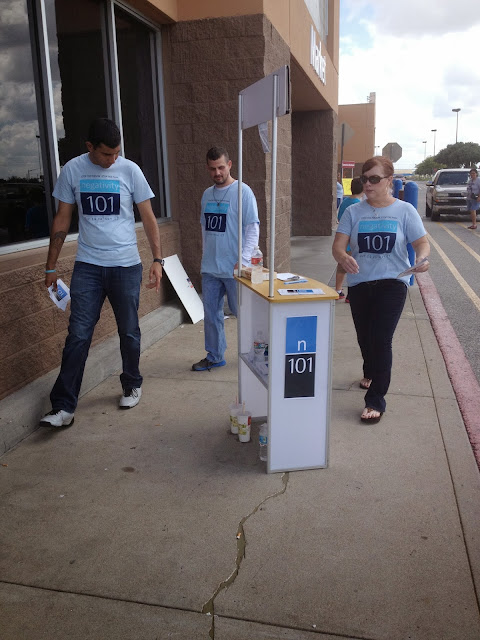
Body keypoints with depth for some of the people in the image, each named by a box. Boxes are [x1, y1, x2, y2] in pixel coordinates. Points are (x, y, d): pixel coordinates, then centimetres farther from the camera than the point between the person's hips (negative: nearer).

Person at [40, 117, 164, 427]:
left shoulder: (129, 170, -1)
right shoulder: (73, 170, 2)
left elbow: (148, 218, 2)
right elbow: (62, 219, 7)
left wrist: (158, 259, -6)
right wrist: (51, 265, 6)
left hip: (126, 265, 0)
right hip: (88, 266, 1)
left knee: (129, 332, 9)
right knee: (78, 335, -4)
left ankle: (132, 385, 31)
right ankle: (64, 407, 1)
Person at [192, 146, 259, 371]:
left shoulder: (243, 191, -8)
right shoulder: (207, 194, 11)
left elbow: (253, 228, -11)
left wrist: (243, 260, -19)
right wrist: (206, 254, 16)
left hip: (234, 268, -6)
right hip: (209, 268, 6)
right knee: (211, 314, 11)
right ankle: (214, 356, 25)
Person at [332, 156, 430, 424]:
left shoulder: (405, 211, -3)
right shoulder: (353, 212, 1)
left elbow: (422, 243, -4)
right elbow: (338, 246, -7)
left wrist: (422, 258, -28)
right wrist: (344, 257, -31)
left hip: (392, 283, -3)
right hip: (359, 283, 3)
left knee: (381, 340, -10)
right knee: (364, 338, 18)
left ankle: (376, 400, 1)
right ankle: (371, 373, 49)